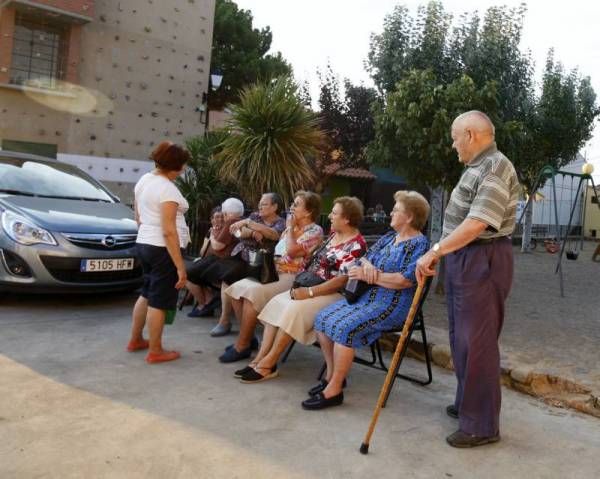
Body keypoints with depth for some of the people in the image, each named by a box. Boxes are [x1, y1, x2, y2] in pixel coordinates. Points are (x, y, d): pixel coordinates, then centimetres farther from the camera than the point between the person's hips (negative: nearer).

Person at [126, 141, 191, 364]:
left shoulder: (143, 180, 8)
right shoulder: (167, 189, -20)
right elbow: (169, 231, -24)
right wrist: (180, 267, -22)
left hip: (144, 244, 9)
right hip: (162, 248, -9)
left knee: (147, 293, 23)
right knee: (159, 300, 2)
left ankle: (135, 340, 35)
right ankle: (155, 351, 13)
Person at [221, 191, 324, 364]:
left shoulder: (315, 231, -5)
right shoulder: (291, 229, 20)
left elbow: (292, 251, -20)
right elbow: (278, 253, 22)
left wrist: (290, 228, -6)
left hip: (293, 280, -9)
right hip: (276, 275, 9)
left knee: (253, 292, -28)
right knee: (238, 288, -7)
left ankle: (242, 346, -16)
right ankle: (248, 336, 2)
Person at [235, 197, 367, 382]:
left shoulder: (356, 245, -15)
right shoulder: (334, 235, 13)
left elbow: (342, 280, -22)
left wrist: (309, 292, -25)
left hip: (335, 294, -9)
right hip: (313, 287, 9)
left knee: (295, 309, -29)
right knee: (276, 302, -9)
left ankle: (268, 365, -21)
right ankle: (261, 358, -15)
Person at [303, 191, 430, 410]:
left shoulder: (419, 244, -8)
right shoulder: (389, 237, 19)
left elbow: (406, 280, -20)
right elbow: (366, 257, 18)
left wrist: (370, 275, -19)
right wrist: (367, 265, -8)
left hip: (393, 304, -9)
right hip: (367, 295, 9)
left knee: (344, 327, -29)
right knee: (323, 318, -5)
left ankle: (334, 390, -18)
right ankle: (332, 374, 6)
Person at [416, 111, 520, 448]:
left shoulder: (496, 168, -17)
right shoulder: (478, 167, 16)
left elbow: (477, 224, -27)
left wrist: (435, 251, -26)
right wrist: (440, 252, 17)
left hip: (482, 261, -10)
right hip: (464, 257, 11)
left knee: (476, 341, -4)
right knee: (462, 337, 18)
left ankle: (482, 425, 7)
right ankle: (468, 403, 33)